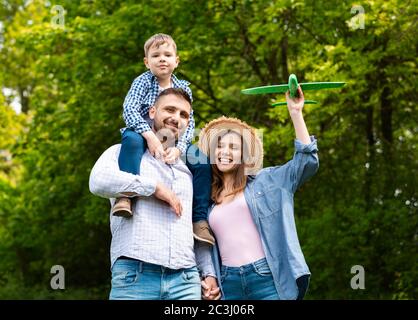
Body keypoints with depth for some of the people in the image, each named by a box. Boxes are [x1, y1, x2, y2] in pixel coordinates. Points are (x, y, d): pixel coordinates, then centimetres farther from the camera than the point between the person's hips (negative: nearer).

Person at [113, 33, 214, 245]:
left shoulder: (183, 88, 6)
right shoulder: (143, 81, -2)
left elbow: (188, 123, -1)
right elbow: (129, 109, -18)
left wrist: (178, 148, -22)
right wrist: (149, 136, -33)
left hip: (174, 142, 3)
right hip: (143, 135, -3)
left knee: (201, 161, -21)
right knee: (131, 138, -38)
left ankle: (200, 219, -12)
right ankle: (125, 196, -47)